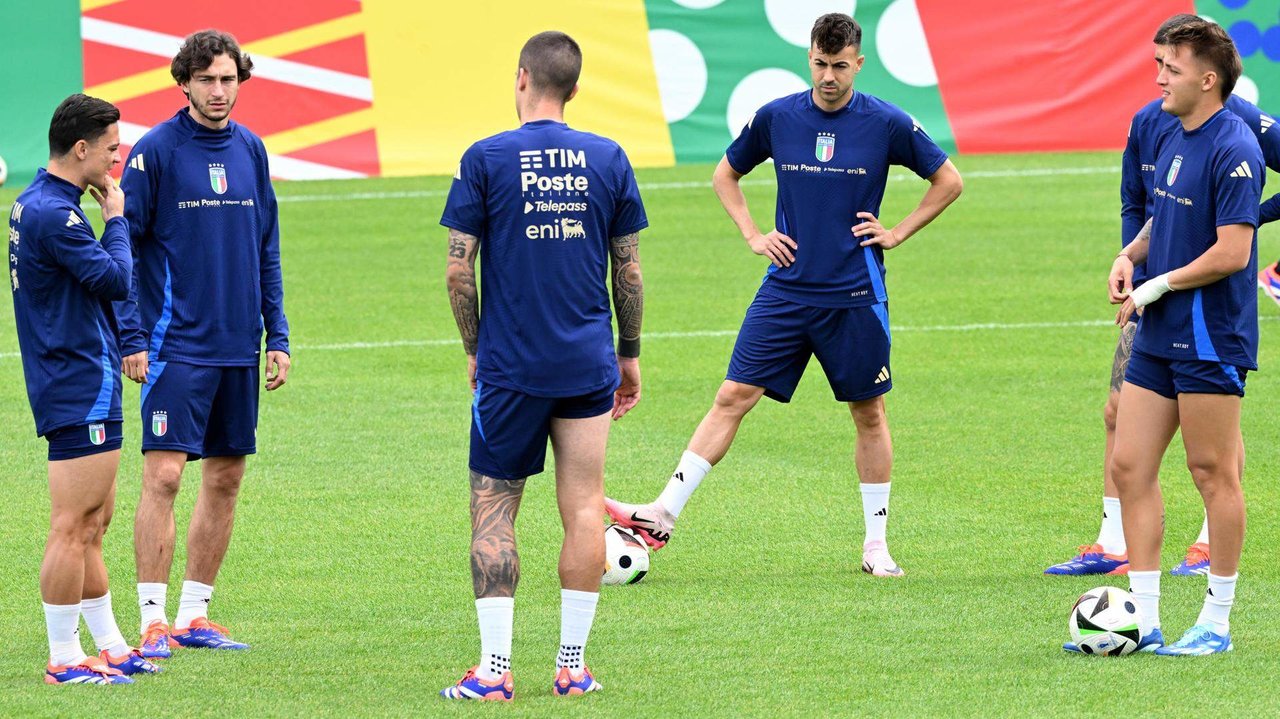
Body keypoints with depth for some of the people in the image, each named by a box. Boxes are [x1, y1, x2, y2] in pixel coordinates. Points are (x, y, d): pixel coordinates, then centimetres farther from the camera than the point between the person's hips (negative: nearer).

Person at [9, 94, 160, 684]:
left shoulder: (36, 204, 14)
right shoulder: (52, 213, -18)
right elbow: (115, 278, -18)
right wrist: (118, 218, -5)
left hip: (72, 383, 11)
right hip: (81, 388, -11)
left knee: (92, 525, 15)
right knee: (72, 529, -7)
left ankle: (111, 647, 21)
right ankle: (65, 658, -5)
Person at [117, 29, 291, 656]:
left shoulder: (250, 150, 9)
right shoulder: (156, 151, -7)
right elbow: (124, 246, -6)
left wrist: (277, 335, 10)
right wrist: (131, 337, -12)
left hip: (239, 346, 6)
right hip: (176, 344, -6)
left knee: (226, 479, 8)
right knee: (163, 475, -11)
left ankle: (195, 614, 16)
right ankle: (153, 620, -9)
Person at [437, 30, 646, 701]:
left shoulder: (486, 158, -5)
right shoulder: (608, 159, 2)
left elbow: (458, 271, -5)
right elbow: (629, 272, 6)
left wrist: (475, 349, 9)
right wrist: (629, 355, 18)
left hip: (510, 368, -2)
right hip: (588, 365, 2)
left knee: (493, 510, 3)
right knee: (583, 509, 6)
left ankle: (494, 666, -3)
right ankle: (572, 665, 8)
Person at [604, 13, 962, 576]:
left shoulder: (886, 124, -5)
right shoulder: (776, 118, 1)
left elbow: (948, 181, 6)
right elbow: (725, 175, 16)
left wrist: (896, 234, -1)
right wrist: (754, 235, 4)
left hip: (855, 296, -1)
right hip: (786, 290, 1)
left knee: (869, 413, 7)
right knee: (733, 396, -5)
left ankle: (876, 544, 17)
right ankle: (663, 515, -7)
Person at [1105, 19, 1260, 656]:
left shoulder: (1233, 150, -15)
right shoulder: (1173, 142, 13)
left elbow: (1233, 252, -20)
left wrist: (1157, 287, -12)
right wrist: (1130, 258, 6)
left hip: (1210, 338, -9)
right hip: (1157, 339, 9)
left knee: (1213, 472, -1)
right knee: (1129, 466, 5)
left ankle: (1216, 624, 7)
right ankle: (1144, 620, 10)